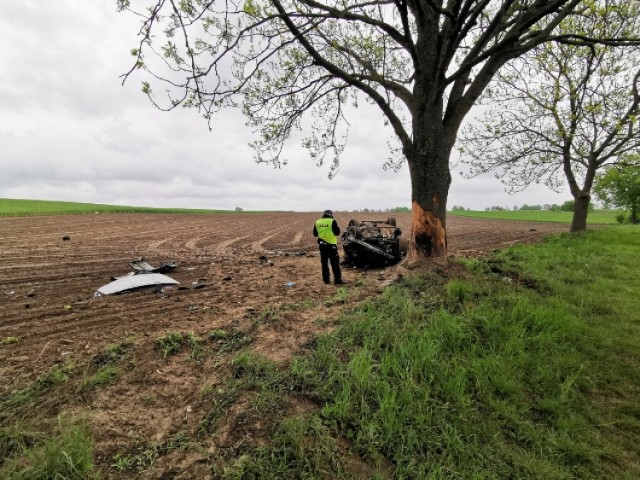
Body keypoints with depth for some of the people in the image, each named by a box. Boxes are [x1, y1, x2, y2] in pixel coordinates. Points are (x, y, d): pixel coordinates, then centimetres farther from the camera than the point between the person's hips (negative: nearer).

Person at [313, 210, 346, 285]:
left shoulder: (317, 222, 6)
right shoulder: (332, 221, -8)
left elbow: (315, 234, 15)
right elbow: (337, 232, -4)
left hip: (322, 245, 5)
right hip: (331, 245, -4)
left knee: (324, 263, 13)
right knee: (335, 263, -1)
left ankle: (326, 279, 16)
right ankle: (338, 280, -2)